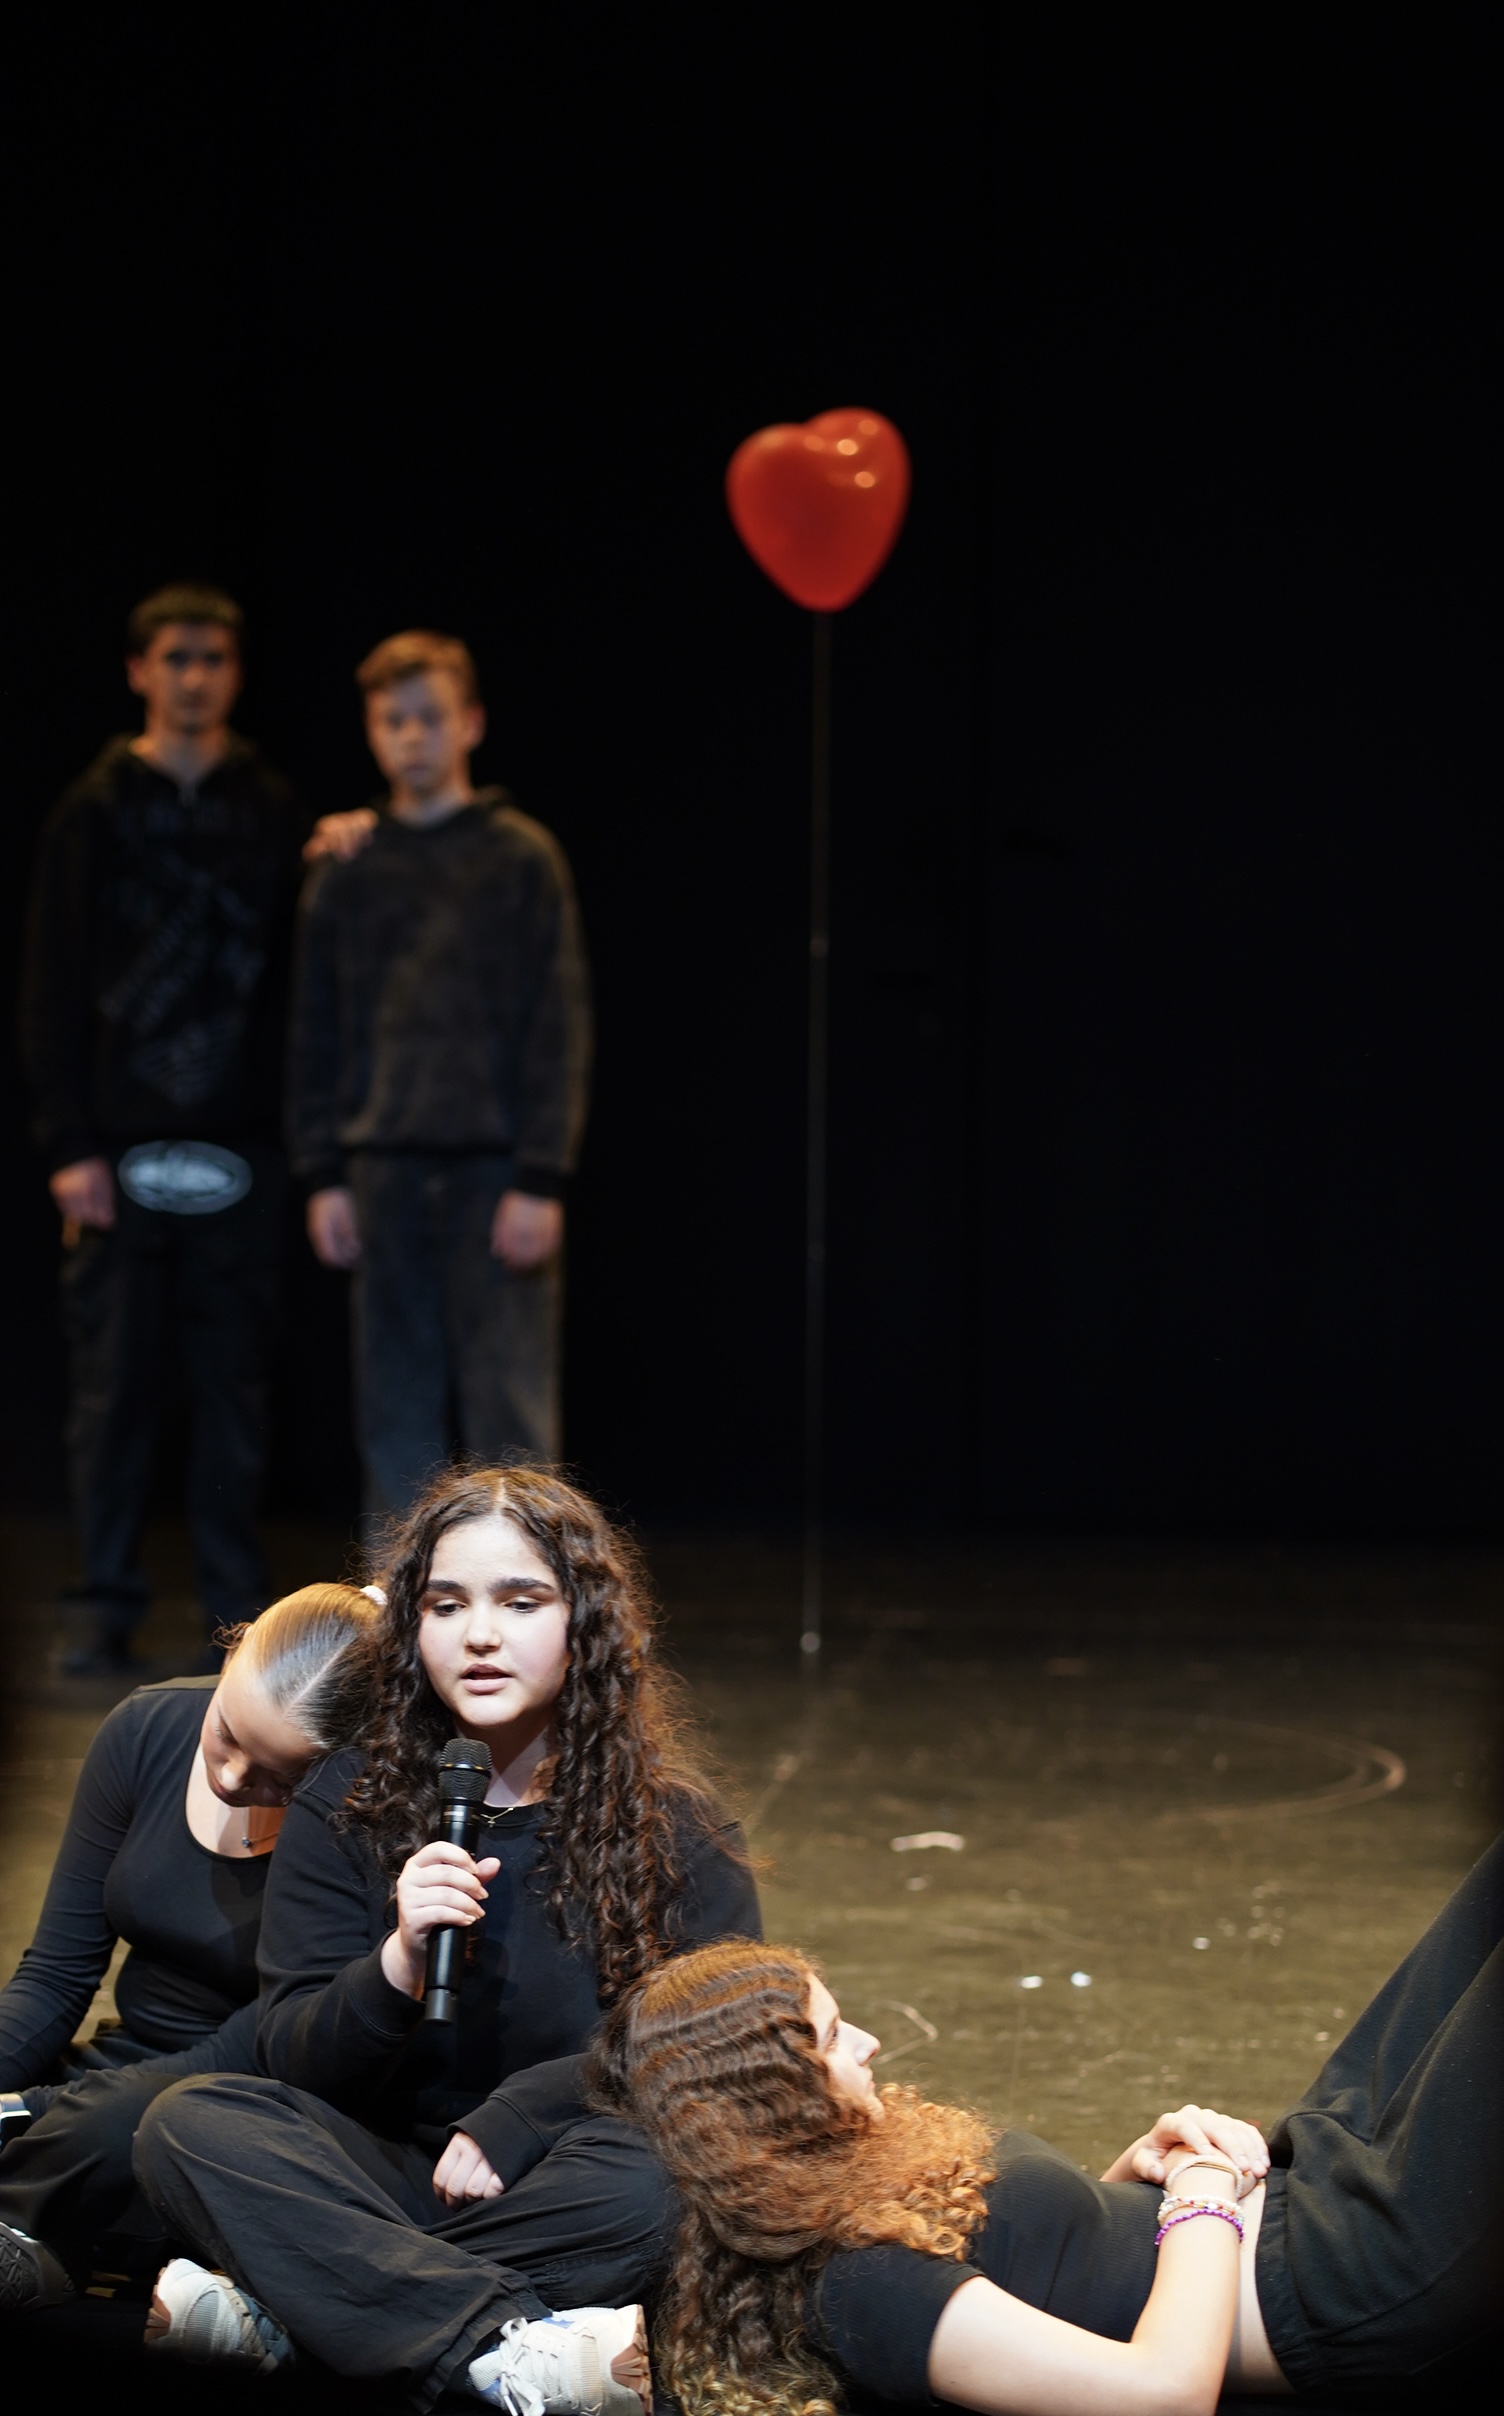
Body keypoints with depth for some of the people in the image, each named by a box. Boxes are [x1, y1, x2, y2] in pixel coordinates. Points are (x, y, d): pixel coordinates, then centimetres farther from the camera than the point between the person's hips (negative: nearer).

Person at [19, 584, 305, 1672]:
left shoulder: (272, 814, 8)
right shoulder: (95, 811, 6)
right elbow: (54, 991, 2)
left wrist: (296, 1132, -11)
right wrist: (70, 1143, -6)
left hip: (238, 1149, 1)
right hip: (123, 1145, 0)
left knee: (234, 1382, 3)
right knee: (111, 1382, 2)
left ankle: (236, 1610, 9)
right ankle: (110, 1609, 10)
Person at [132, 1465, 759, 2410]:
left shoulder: (673, 1827, 2)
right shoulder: (345, 1807, 5)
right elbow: (294, 2062, 0)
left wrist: (517, 2118, -15)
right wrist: (398, 1965, -20)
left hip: (557, 2205, -1)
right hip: (395, 2178, 2)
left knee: (660, 2170, -35)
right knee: (189, 2125, -25)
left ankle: (275, 2315, -27)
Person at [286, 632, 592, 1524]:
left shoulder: (522, 857, 1)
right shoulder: (345, 870, 10)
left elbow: (560, 1029, -3)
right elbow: (318, 1038, 12)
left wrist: (542, 1181, -10)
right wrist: (323, 1175, 4)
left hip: (495, 1171, -3)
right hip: (384, 1172, 3)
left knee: (510, 1410, -3)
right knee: (395, 1410, 6)